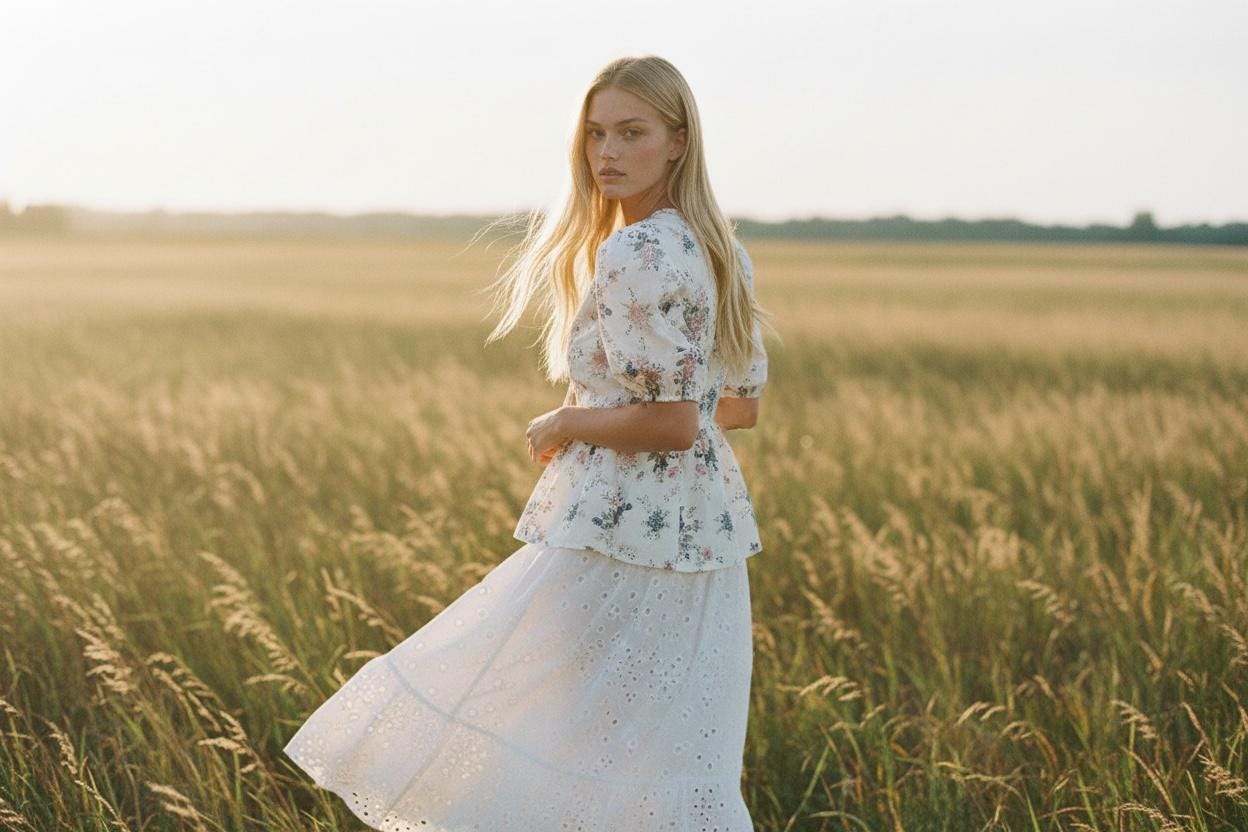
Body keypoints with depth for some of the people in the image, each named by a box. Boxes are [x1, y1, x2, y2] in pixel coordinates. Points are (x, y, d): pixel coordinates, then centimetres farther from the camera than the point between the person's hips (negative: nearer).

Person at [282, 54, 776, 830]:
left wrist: (564, 426, -7)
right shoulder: (718, 251, 11)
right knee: (672, 766, 12)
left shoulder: (635, 254, -17)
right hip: (698, 534, 9)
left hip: (620, 532, -9)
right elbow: (743, 404, 18)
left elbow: (670, 422, -23)